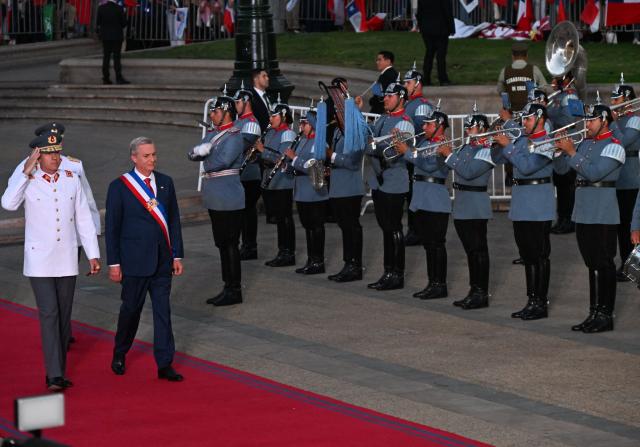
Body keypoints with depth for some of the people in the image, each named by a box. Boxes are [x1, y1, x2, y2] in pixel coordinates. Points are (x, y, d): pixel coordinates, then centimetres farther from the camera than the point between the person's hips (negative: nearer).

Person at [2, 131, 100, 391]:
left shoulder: (72, 180, 6)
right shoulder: (25, 181, -5)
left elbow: (83, 219, 10)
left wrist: (93, 255, 8)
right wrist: (26, 172, -23)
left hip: (67, 262, 4)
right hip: (39, 263, -4)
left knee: (64, 317, 9)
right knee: (49, 315, -12)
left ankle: (59, 372, 20)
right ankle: (54, 376, -14)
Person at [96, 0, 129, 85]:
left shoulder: (101, 8, -4)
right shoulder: (119, 8, -12)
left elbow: (98, 23, -1)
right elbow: (124, 23, -7)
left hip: (105, 36, 3)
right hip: (117, 36, -3)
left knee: (106, 57, 6)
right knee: (117, 57, -1)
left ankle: (106, 78, 5)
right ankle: (118, 78, -6)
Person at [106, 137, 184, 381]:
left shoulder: (165, 183, 7)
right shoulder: (119, 186, -6)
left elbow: (174, 221, 10)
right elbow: (111, 228, -4)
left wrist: (177, 255, 6)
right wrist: (114, 263, -6)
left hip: (162, 260, 3)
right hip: (135, 260, -3)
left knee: (163, 310, 2)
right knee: (131, 308, 8)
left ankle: (164, 365, 5)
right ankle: (119, 355, 30)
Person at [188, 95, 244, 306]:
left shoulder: (234, 136, -13)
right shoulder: (212, 134, 15)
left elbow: (223, 161, -25)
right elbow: (192, 154, 8)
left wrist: (206, 164, -5)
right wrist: (198, 150, -16)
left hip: (229, 201, -9)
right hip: (215, 200, 9)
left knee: (230, 245, -4)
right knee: (222, 245, 13)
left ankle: (234, 291, 1)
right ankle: (228, 287, 20)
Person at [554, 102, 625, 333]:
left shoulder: (614, 147, -9)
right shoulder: (585, 143, 14)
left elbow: (594, 173, -20)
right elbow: (560, 168, 14)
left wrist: (572, 152, -18)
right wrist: (563, 150, -4)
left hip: (603, 216, -8)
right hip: (583, 214, 8)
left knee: (604, 265, -4)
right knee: (593, 266, 12)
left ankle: (606, 316, -1)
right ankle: (594, 313, 16)